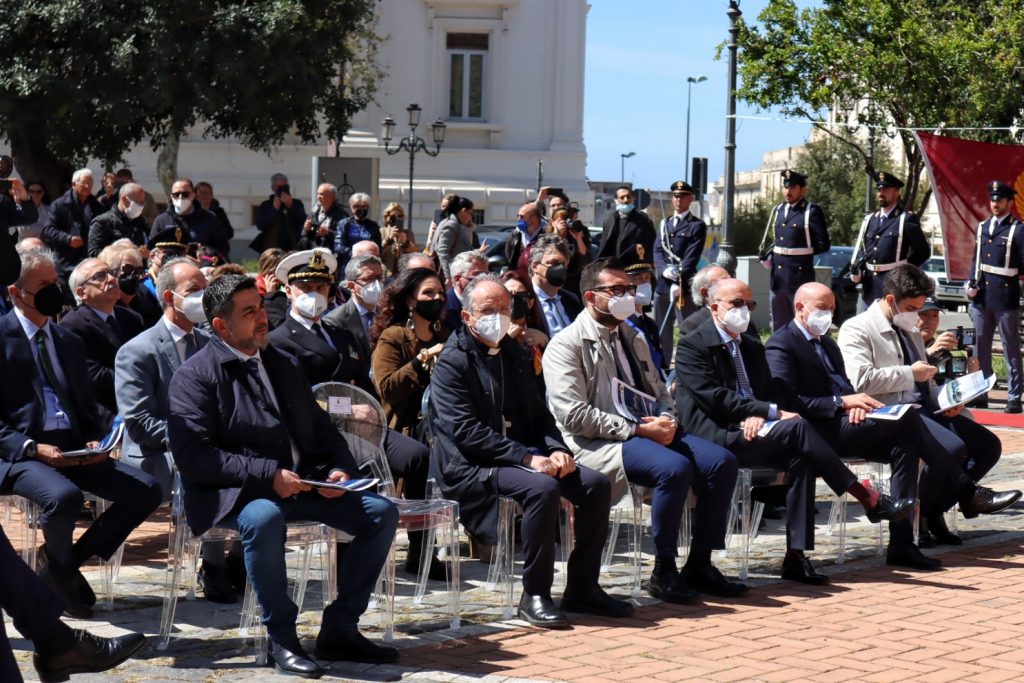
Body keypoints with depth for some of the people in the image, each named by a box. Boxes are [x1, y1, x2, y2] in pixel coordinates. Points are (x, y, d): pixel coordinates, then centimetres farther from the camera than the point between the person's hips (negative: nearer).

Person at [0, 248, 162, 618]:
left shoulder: (70, 342, 18)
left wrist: (95, 440, 0)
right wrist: (33, 448, -19)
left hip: (72, 450, 7)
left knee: (146, 490, -11)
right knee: (64, 496, -36)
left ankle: (66, 561, 3)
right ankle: (61, 571, -3)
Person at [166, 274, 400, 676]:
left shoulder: (285, 365, 17)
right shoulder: (195, 376, -5)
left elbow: (322, 431, 20)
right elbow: (192, 457, -16)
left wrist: (340, 469, -3)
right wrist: (269, 475, -22)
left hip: (302, 484, 7)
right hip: (238, 492, -7)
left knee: (381, 513, -9)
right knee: (263, 518, -39)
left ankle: (339, 630, -2)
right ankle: (281, 637, -21)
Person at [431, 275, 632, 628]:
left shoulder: (514, 354, 17)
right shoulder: (451, 363, -7)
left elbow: (539, 414, 18)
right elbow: (466, 432, -17)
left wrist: (556, 450, -5)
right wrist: (527, 458, -23)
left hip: (525, 456, 8)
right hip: (473, 467, -8)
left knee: (596, 484, -11)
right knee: (543, 487, -33)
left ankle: (582, 588, -2)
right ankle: (534, 596, -22)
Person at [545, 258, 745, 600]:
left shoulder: (633, 339, 21)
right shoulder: (566, 345, -5)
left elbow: (660, 393, 24)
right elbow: (574, 414, -15)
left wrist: (666, 421, -2)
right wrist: (636, 429, -17)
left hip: (650, 431, 8)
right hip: (600, 443, -8)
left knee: (722, 462, -14)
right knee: (675, 467, -33)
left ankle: (699, 565, -7)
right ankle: (663, 572, -18)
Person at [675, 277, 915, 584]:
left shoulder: (752, 346, 21)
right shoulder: (692, 346, -2)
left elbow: (775, 393, 15)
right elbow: (715, 398, -14)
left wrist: (760, 415, -10)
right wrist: (771, 412, -18)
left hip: (751, 431, 7)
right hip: (717, 436, -7)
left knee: (799, 458, -25)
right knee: (797, 428, -26)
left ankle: (796, 556, -26)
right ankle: (871, 500, -23)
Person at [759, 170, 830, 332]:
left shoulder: (812, 212, -7)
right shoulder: (778, 210, 14)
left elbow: (823, 245, -7)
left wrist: (801, 252, -7)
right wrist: (769, 255, 6)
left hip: (800, 277, -7)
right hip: (778, 277, 7)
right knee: (779, 325, 13)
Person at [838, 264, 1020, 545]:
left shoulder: (911, 332, 23)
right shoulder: (857, 330, -4)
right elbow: (861, 380, -19)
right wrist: (910, 373, -13)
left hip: (924, 409, 9)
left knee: (988, 445, -4)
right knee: (953, 447, -32)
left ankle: (930, 512, -4)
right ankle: (968, 496, -2)